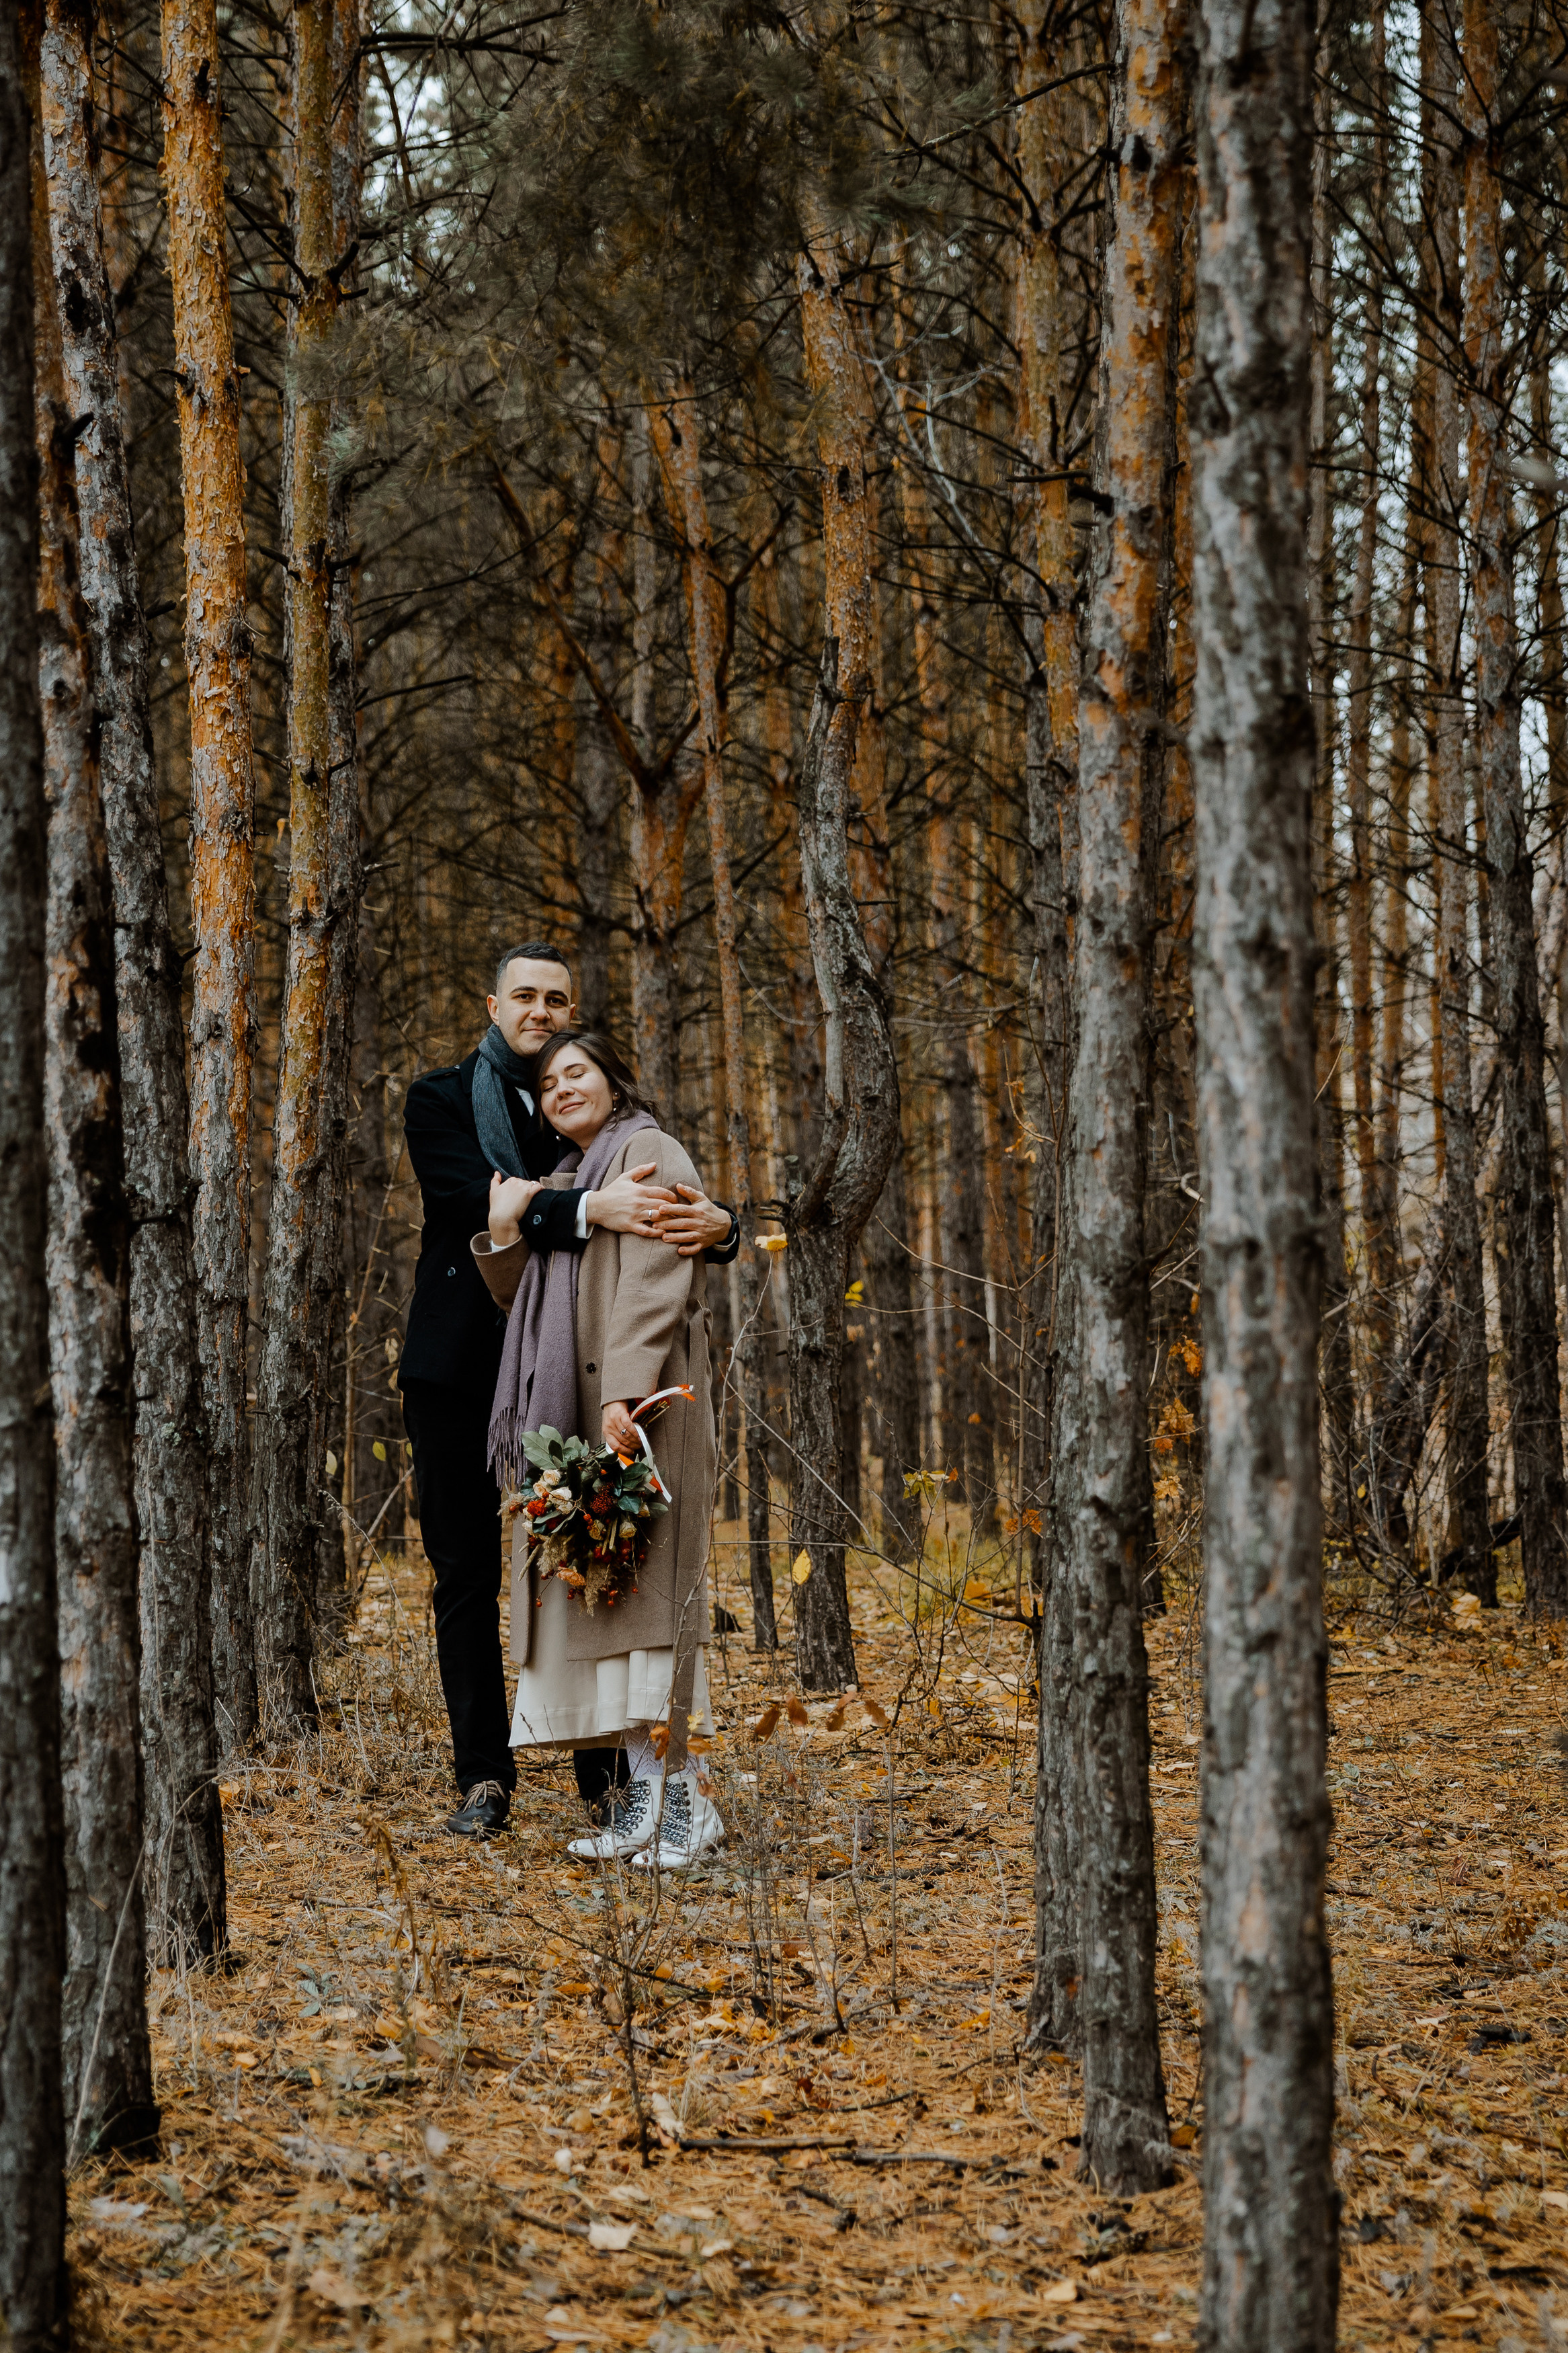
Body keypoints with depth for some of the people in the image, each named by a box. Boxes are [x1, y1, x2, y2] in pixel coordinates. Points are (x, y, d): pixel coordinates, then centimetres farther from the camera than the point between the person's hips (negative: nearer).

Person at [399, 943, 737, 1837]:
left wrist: (718, 1223, -27)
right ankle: (485, 1776, 10)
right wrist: (588, 1210, -35)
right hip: (459, 1370, -1)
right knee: (467, 1579, 3)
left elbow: (666, 1202, -1)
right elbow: (478, 1201, -18)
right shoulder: (441, 1100, 1)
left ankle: (609, 1771, 7)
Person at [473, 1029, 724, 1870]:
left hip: (634, 1402, -8)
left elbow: (651, 1284, -15)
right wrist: (503, 1233, 1)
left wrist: (625, 1392, -26)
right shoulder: (565, 1181, 23)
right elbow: (523, 1298, 20)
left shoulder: (647, 1156, -3)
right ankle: (646, 1797, 3)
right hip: (575, 1413, 8)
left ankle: (671, 1792, -13)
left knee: (633, 1575, -12)